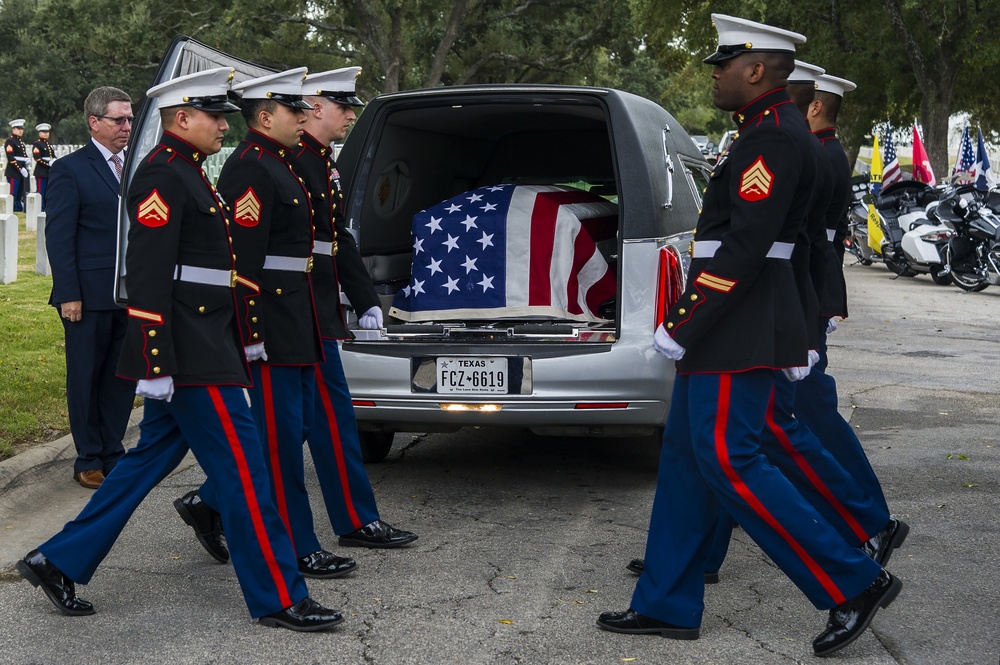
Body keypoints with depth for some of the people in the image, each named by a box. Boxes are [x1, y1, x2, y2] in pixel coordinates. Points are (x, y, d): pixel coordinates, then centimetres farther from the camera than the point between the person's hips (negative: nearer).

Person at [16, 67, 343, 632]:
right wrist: (155, 364, -24)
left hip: (202, 347, 11)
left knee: (153, 457, 15)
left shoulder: (188, 174, 18)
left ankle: (60, 561, 22)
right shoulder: (162, 176, -14)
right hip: (189, 356, -10)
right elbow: (147, 276, -21)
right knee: (243, 466, -5)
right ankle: (279, 599, 3)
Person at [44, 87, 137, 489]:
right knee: (86, 378, 6)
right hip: (90, 295, -5)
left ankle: (113, 454, 22)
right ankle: (89, 460, 17)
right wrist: (68, 294, -13)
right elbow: (58, 237, -8)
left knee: (123, 376, 10)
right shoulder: (70, 169, -6)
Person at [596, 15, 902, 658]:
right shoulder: (769, 132, 16)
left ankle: (855, 582, -1)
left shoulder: (774, 138, -16)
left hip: (740, 335, -11)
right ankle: (668, 606, 19)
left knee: (728, 461, -9)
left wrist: (680, 327, -20)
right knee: (686, 459, 12)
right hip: (730, 331, 11)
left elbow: (744, 248, -23)